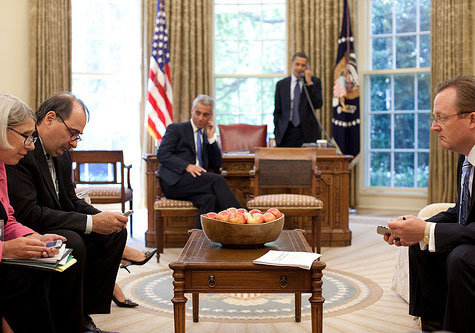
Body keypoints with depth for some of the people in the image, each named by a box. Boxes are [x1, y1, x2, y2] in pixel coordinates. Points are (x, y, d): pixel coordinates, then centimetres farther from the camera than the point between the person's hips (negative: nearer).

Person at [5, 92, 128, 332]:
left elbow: (70, 201, 12)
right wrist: (91, 222, -28)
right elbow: (28, 214, -29)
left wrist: (101, 217, -9)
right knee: (72, 241, -33)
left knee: (115, 233, 3)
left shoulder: (61, 154, 6)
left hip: (53, 226, 10)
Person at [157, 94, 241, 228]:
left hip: (198, 183, 5)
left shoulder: (206, 136, 25)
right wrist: (187, 166, -19)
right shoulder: (176, 129, 9)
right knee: (217, 180, -28)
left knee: (210, 199, -32)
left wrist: (211, 137, 7)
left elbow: (217, 165, 16)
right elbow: (162, 154, -5)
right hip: (174, 182, -5)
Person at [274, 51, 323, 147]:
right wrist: (277, 134, 3)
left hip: (307, 133, -1)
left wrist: (309, 83, -9)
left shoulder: (315, 82, 6)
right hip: (287, 134, 1)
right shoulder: (281, 84, 10)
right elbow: (277, 111, 11)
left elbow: (318, 104, -7)